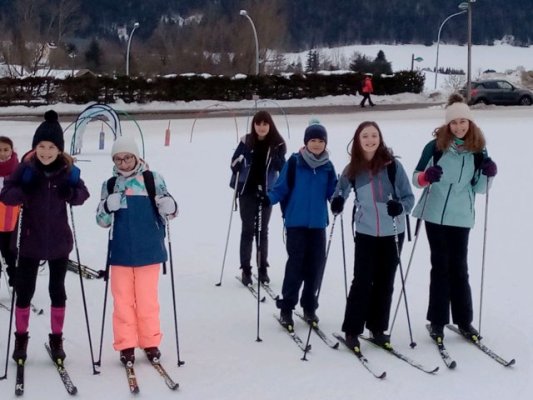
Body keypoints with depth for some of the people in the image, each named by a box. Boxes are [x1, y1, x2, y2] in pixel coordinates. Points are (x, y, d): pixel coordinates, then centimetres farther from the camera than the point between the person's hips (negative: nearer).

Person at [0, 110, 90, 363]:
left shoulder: (68, 170, -9)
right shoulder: (25, 168, -11)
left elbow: (83, 195, 1)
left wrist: (71, 193, -20)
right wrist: (23, 192, -30)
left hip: (59, 241, 1)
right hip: (29, 241, -1)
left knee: (57, 290, 12)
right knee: (24, 291, 8)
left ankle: (56, 339, 25)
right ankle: (21, 338, 24)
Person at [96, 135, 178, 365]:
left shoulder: (152, 179, -1)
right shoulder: (110, 185, 7)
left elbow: (168, 212, 0)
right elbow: (102, 221, 8)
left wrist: (169, 208, -24)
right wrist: (108, 208, -14)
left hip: (148, 251, -2)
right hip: (120, 253, 2)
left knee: (147, 300, 6)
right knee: (122, 300, 6)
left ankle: (151, 343, 19)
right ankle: (126, 345, 16)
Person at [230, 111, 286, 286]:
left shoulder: (277, 144, -6)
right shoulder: (246, 141, -5)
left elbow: (283, 168, -5)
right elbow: (235, 162, 4)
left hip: (266, 192, 0)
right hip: (247, 191, 0)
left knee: (263, 231, 9)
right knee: (248, 230, 3)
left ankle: (263, 269, 19)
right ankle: (245, 269, 10)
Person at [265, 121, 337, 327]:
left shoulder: (327, 166, 6)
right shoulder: (294, 162, -5)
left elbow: (332, 192, 7)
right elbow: (282, 188, -5)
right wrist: (269, 198, -22)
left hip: (318, 223, 4)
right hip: (296, 222, -4)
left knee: (316, 264, 6)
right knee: (296, 263, -5)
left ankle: (309, 306, 22)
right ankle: (286, 308, 6)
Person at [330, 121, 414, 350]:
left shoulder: (392, 165, -10)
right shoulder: (352, 169, -4)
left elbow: (409, 197, -7)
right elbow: (340, 193, 8)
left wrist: (400, 207, -28)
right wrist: (337, 204, -14)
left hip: (393, 233, 0)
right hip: (365, 233, 0)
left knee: (385, 282, 10)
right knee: (362, 281, -4)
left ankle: (378, 328, 23)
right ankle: (352, 330, 6)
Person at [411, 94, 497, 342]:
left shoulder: (478, 150, 1)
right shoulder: (435, 146, -6)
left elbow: (479, 188, 7)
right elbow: (416, 177, -2)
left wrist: (488, 174, -12)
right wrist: (425, 176, -23)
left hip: (461, 218, 1)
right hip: (435, 216, -1)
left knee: (459, 267, 7)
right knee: (441, 266, 4)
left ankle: (464, 320, 18)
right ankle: (438, 321, 11)